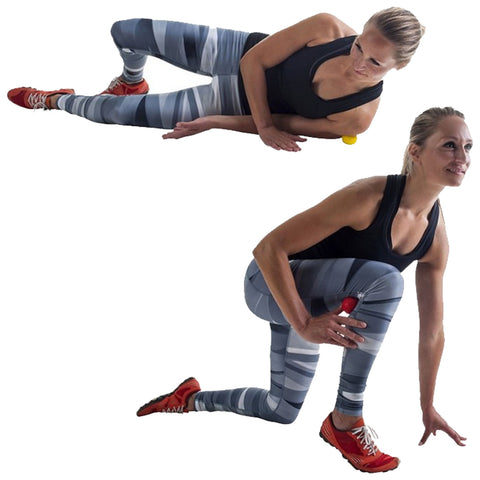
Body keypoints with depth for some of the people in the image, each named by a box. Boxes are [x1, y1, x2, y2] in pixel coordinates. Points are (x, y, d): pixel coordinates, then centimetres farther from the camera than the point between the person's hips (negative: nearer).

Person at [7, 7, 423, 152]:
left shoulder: (358, 117, -29)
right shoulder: (328, 28, -30)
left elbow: (285, 124, -15)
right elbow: (255, 60, -17)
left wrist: (216, 123, -17)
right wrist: (265, 125, -24)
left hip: (242, 106, -1)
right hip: (242, 55, 1)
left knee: (123, 113, -2)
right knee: (126, 32, 2)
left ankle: (56, 100, 34)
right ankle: (133, 82, 43)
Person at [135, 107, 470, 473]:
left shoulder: (436, 236, -9)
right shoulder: (369, 197, -30)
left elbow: (433, 328, 1)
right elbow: (269, 249, -29)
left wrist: (428, 407, 4)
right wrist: (304, 325, -32)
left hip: (308, 300, 8)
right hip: (270, 284, -8)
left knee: (283, 410, 20)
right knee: (385, 279, -33)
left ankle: (193, 398, 46)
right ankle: (346, 422, -23)